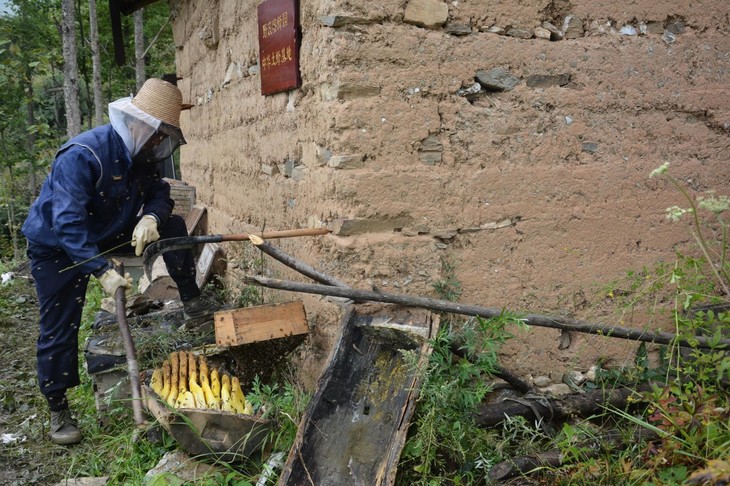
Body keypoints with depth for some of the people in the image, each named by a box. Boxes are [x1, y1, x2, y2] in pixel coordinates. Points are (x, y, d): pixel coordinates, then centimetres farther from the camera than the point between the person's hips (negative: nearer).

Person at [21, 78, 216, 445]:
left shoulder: (142, 157, -9)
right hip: (55, 247, -6)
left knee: (172, 226, -7)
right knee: (59, 329, -2)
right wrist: (102, 271, -44)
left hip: (106, 233, 6)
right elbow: (67, 222, -38)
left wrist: (151, 217, -29)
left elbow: (159, 194, -4)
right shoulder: (81, 155, -33)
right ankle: (57, 410, 14)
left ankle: (191, 302, 3)